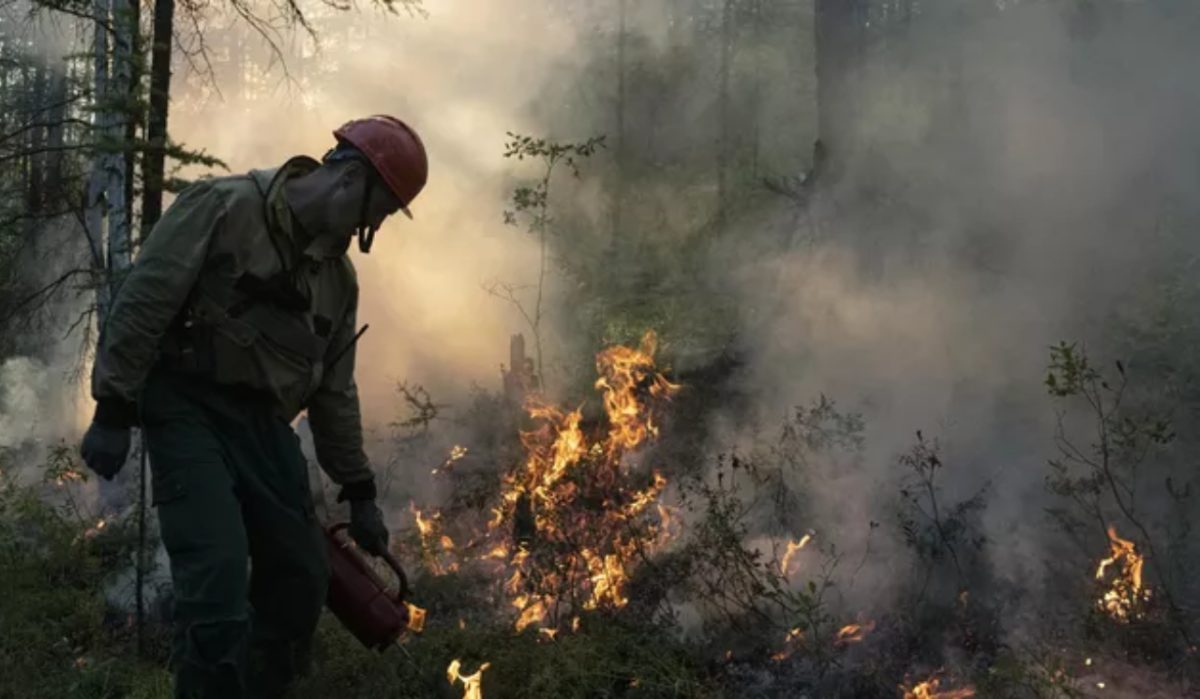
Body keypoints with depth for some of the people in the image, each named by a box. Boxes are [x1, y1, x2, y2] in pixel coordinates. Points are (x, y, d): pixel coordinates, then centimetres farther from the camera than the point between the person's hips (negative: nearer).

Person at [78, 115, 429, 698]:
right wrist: (113, 411, -17)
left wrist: (359, 491, 16)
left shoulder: (338, 275, 13)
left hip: (263, 424, 7)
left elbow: (334, 390, 18)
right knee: (219, 575, -20)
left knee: (302, 578, 7)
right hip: (188, 410, -7)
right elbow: (142, 302, -12)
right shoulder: (223, 207, -8)